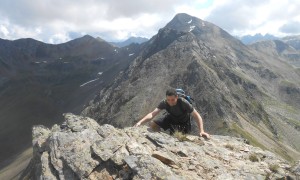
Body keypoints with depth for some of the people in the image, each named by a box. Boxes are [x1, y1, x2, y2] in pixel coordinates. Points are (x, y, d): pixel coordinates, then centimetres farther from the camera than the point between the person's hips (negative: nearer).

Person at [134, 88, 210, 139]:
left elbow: (197, 116, -33)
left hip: (183, 122, -3)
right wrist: (140, 122, -45)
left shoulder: (183, 102, -36)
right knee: (152, 124, -11)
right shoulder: (164, 103, -27)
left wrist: (201, 131, -45)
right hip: (171, 118, 3)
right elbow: (152, 114, -32)